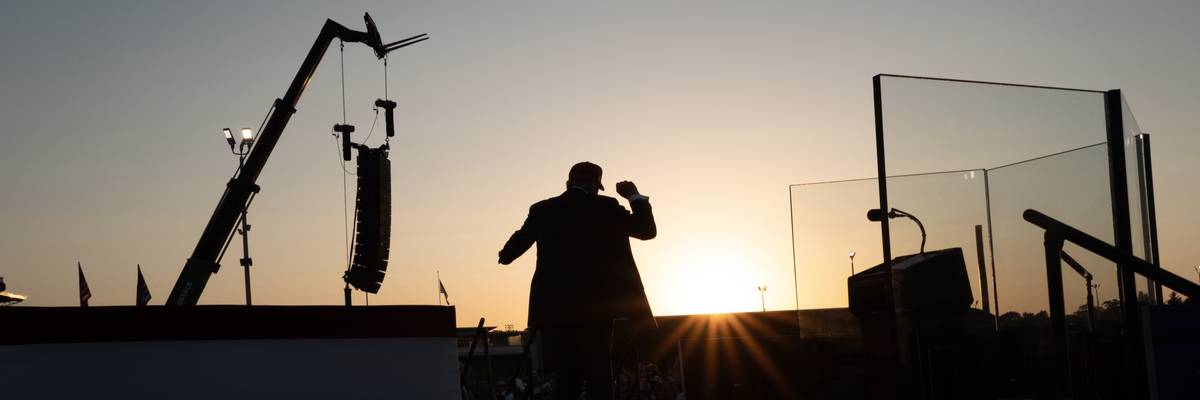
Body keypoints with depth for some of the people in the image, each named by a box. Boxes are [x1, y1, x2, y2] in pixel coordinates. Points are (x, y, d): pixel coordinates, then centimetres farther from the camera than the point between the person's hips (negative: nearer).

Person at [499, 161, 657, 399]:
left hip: (555, 305, 3)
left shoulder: (542, 210, 6)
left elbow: (519, 241, 15)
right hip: (596, 304, -3)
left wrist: (505, 256, 37)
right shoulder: (606, 207, -2)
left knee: (567, 374, 9)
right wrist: (635, 197, 15)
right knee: (599, 373, 2)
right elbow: (647, 230, 2)